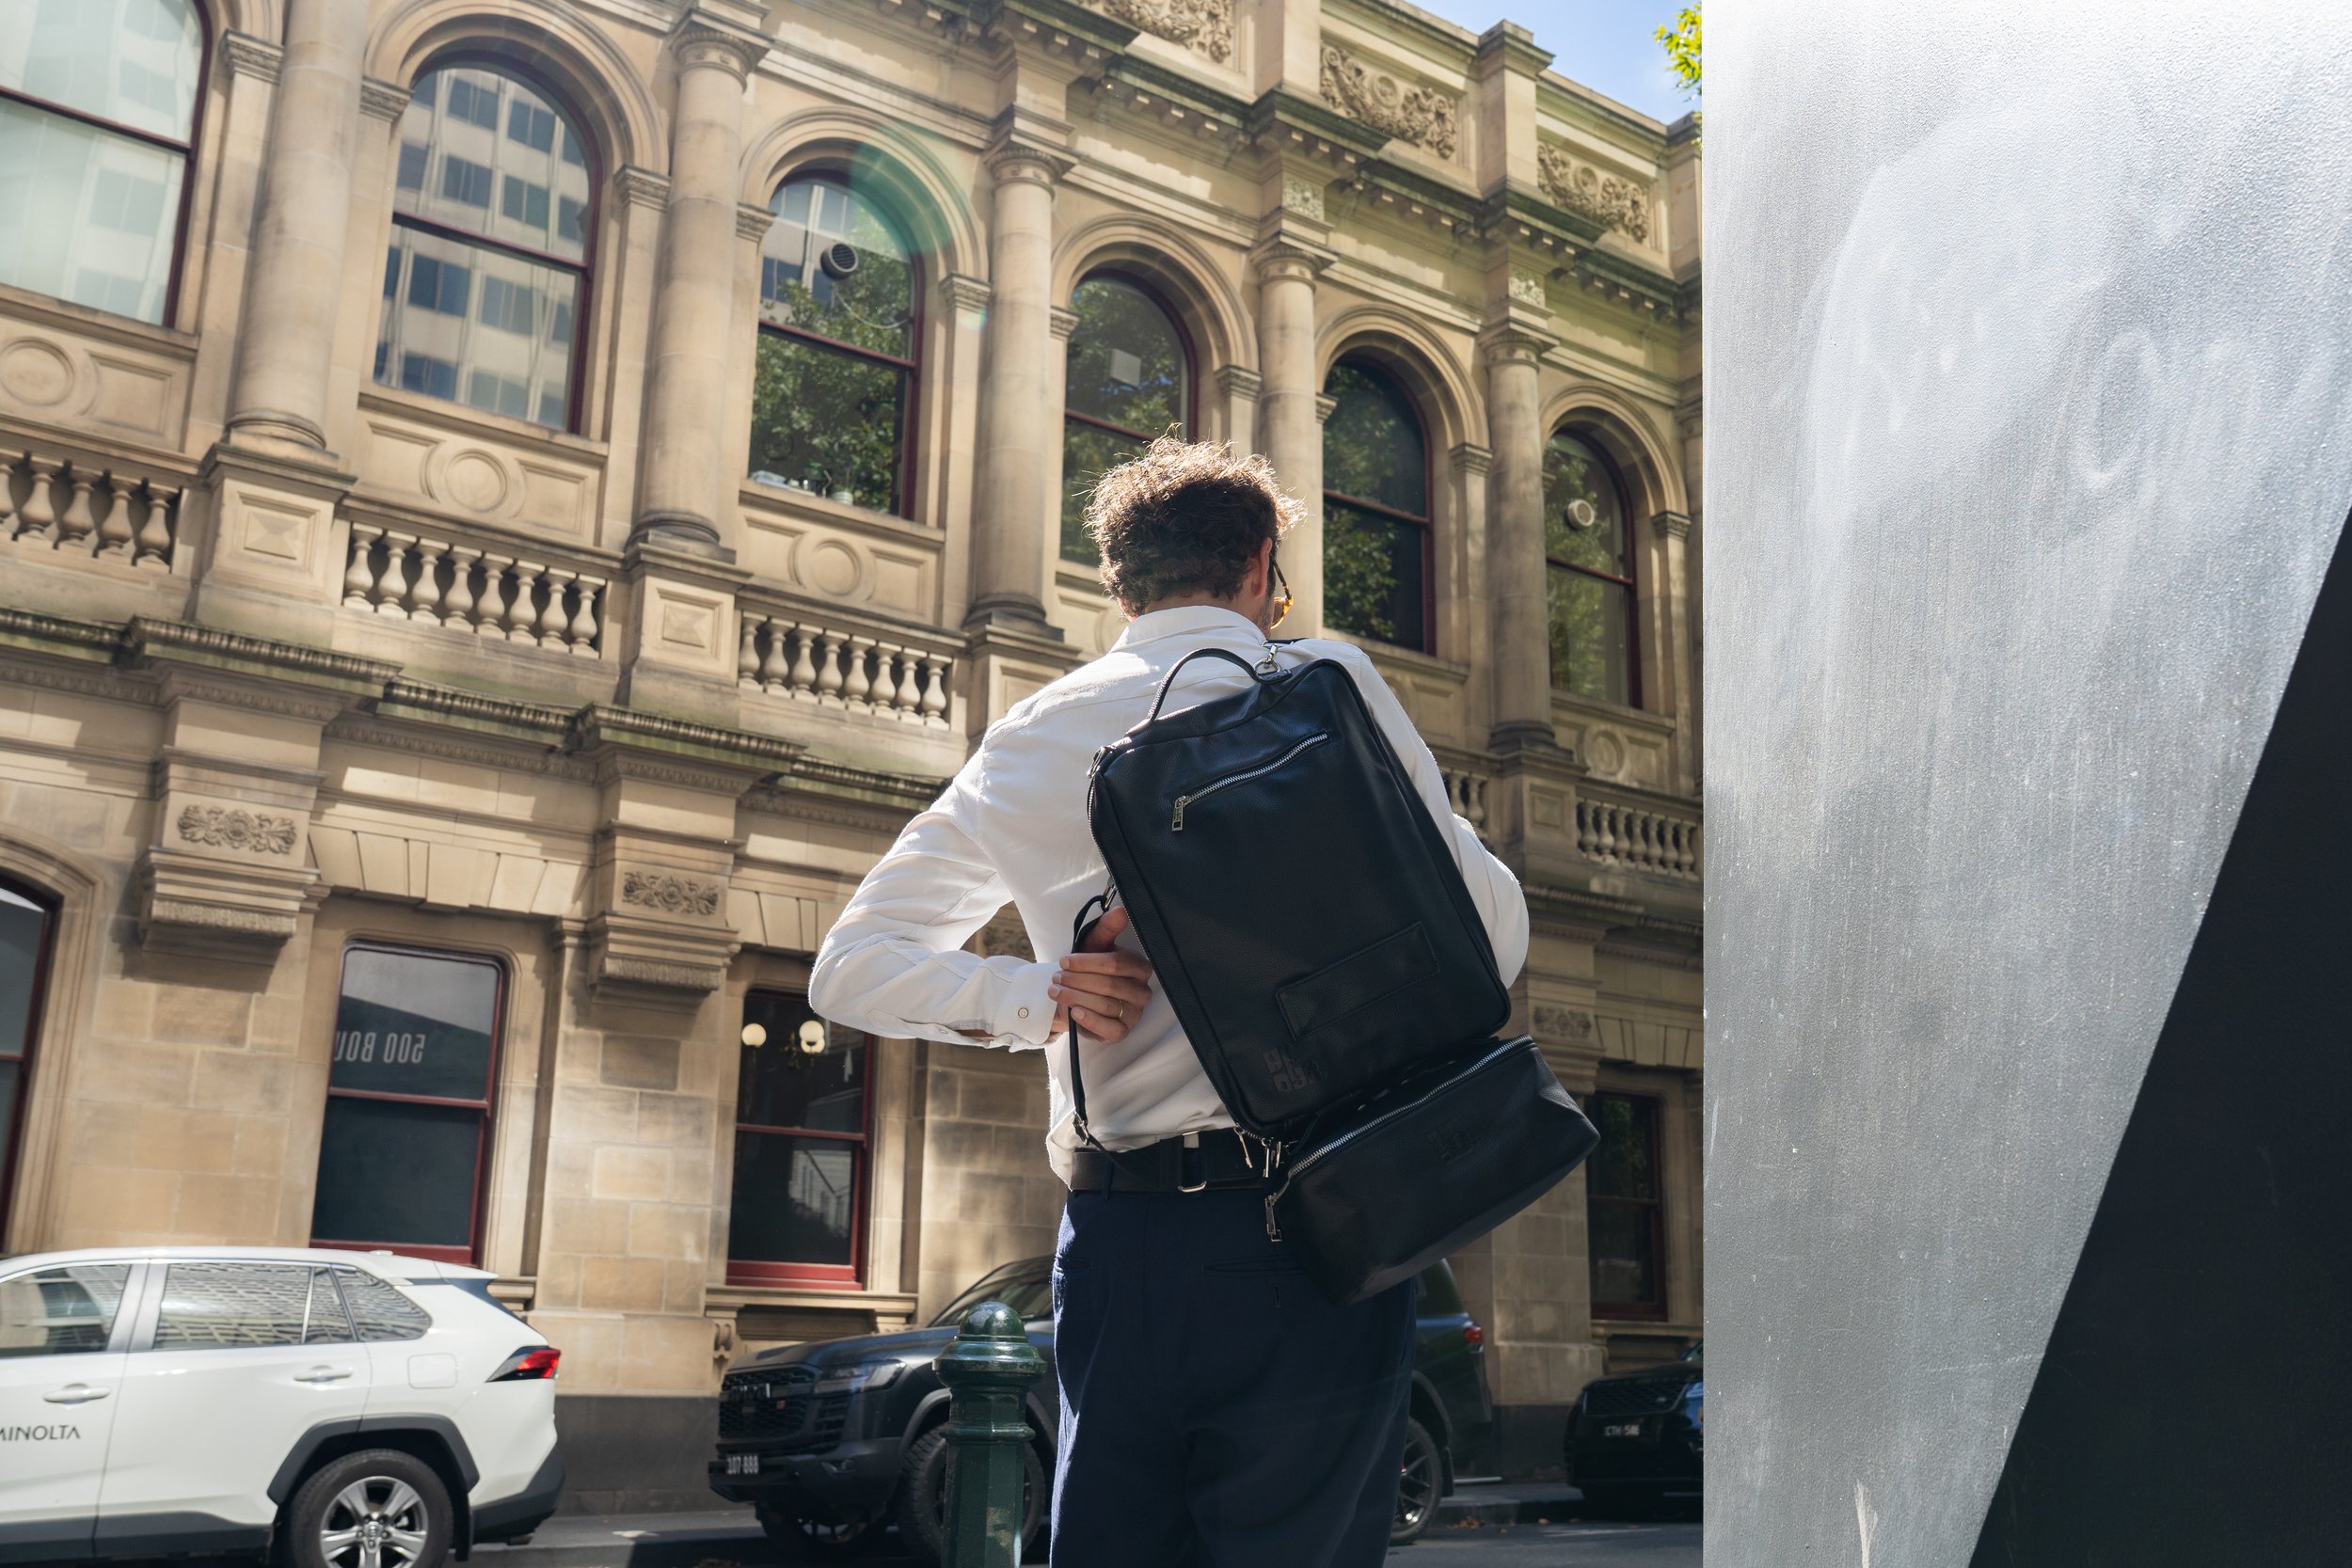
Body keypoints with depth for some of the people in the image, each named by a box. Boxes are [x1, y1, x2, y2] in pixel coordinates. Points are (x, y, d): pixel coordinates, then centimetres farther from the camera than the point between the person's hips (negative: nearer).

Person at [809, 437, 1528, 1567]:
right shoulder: (1323, 681, 0)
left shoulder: (1030, 740, 13)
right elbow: (1488, 934, -2)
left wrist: (1038, 998, 1)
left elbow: (850, 968, 14)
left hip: (1116, 1246, 4)